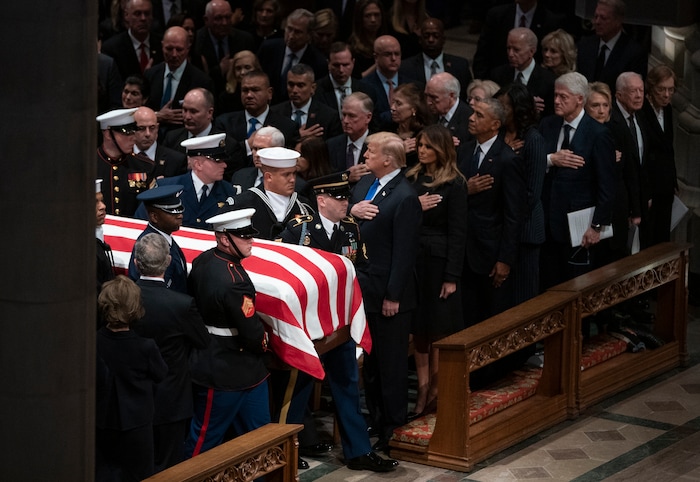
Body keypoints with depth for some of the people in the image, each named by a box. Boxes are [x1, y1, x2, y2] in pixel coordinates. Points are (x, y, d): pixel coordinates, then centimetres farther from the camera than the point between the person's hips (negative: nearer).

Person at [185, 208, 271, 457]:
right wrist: (263, 343, 0)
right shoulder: (233, 281, -28)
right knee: (205, 439, 6)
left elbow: (196, 304, 13)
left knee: (257, 434, 17)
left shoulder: (201, 261, -1)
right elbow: (252, 333, -23)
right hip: (227, 375, -9)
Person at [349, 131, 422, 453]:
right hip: (363, 287, 9)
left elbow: (404, 252, -20)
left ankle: (393, 427, 15)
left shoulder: (404, 198, -20)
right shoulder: (365, 184, 7)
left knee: (391, 363, 4)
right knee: (369, 361, 18)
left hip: (388, 293, -8)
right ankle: (375, 419, 30)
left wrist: (393, 296, -18)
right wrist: (351, 211, -11)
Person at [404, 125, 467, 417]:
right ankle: (423, 392, 11)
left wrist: (452, 277, -12)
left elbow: (457, 233, -9)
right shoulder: (412, 178, 7)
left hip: (438, 261, -5)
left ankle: (435, 393, 9)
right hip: (413, 260, 5)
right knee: (418, 329, 6)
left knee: (437, 330, 1)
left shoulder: (454, 184, -7)